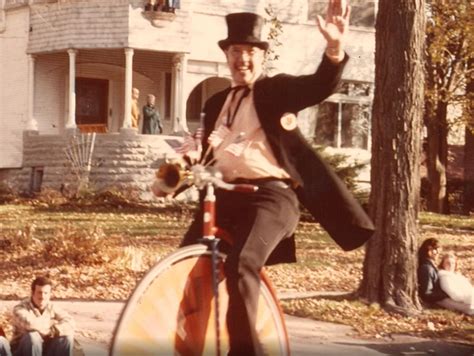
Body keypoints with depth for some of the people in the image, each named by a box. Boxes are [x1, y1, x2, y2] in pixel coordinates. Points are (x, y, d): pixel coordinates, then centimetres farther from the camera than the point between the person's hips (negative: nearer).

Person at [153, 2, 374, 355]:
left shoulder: (277, 90, 6)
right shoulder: (216, 103, 22)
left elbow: (320, 87, -12)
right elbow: (206, 155, 26)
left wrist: (335, 49, -32)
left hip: (271, 194, -6)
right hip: (226, 195, 6)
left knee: (241, 264, -29)